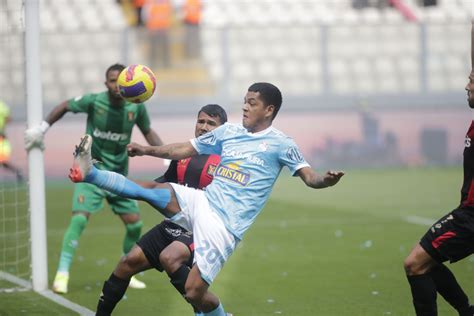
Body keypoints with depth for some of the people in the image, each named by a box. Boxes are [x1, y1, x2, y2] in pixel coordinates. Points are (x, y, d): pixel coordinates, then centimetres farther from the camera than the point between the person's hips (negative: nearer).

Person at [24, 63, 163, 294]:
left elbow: (148, 132, 9)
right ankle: (62, 273, -16)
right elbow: (65, 106, 1)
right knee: (80, 218, -20)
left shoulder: (136, 107, -8)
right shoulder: (93, 101, -16)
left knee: (134, 223, 2)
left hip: (119, 174, 4)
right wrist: (41, 129, 1)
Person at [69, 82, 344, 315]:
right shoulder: (229, 131, 14)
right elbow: (184, 150, 24)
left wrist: (325, 180, -34)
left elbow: (309, 176, -11)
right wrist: (147, 150, 16)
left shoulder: (280, 144, -2)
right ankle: (90, 173, -15)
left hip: (224, 225, -5)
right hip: (201, 203, 5)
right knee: (149, 189, -19)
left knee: (194, 292, -10)